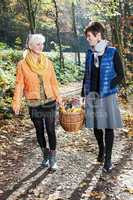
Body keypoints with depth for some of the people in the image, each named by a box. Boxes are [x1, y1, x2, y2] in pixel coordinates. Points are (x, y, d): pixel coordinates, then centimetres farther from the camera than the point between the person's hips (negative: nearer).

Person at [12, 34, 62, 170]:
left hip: (49, 103, 1)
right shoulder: (22, 64, -6)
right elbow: (19, 84, -6)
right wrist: (16, 102, -12)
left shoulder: (48, 62, 0)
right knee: (39, 130, 13)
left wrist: (58, 98, 5)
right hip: (34, 104, 0)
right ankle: (45, 154, 32)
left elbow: (53, 82, 5)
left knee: (51, 130, 1)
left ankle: (52, 158, 14)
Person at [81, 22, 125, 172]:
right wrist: (83, 94, 11)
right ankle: (101, 149, 37)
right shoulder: (89, 53, 7)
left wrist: (106, 87, -16)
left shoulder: (112, 52, -7)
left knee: (108, 127, 2)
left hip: (107, 95, -4)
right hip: (91, 95, 4)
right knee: (96, 126, 12)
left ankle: (108, 159, 14)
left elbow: (120, 76, -5)